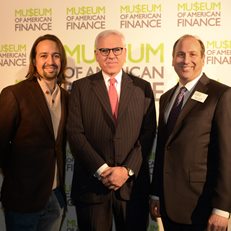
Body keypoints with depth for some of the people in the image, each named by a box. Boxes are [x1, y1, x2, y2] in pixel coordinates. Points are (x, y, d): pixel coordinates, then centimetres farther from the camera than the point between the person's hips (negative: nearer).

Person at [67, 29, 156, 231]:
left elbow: (147, 135, 0)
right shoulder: (81, 87, 3)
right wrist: (102, 170, -11)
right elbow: (75, 133, -4)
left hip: (133, 183, 1)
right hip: (91, 183, 0)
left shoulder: (143, 88, 6)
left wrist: (128, 170, -10)